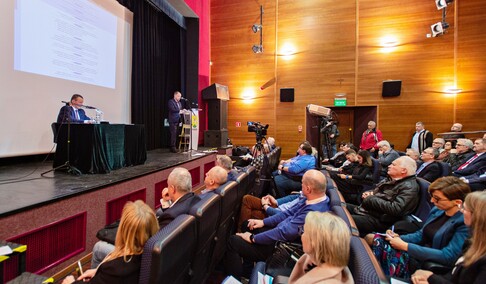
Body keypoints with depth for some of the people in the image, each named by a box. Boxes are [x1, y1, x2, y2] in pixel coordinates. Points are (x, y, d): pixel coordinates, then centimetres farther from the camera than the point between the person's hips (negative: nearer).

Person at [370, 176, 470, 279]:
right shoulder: (438, 209, 5)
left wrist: (405, 246, -23)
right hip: (418, 253, 7)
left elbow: (447, 257, -21)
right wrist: (399, 238, -4)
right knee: (377, 239, -13)